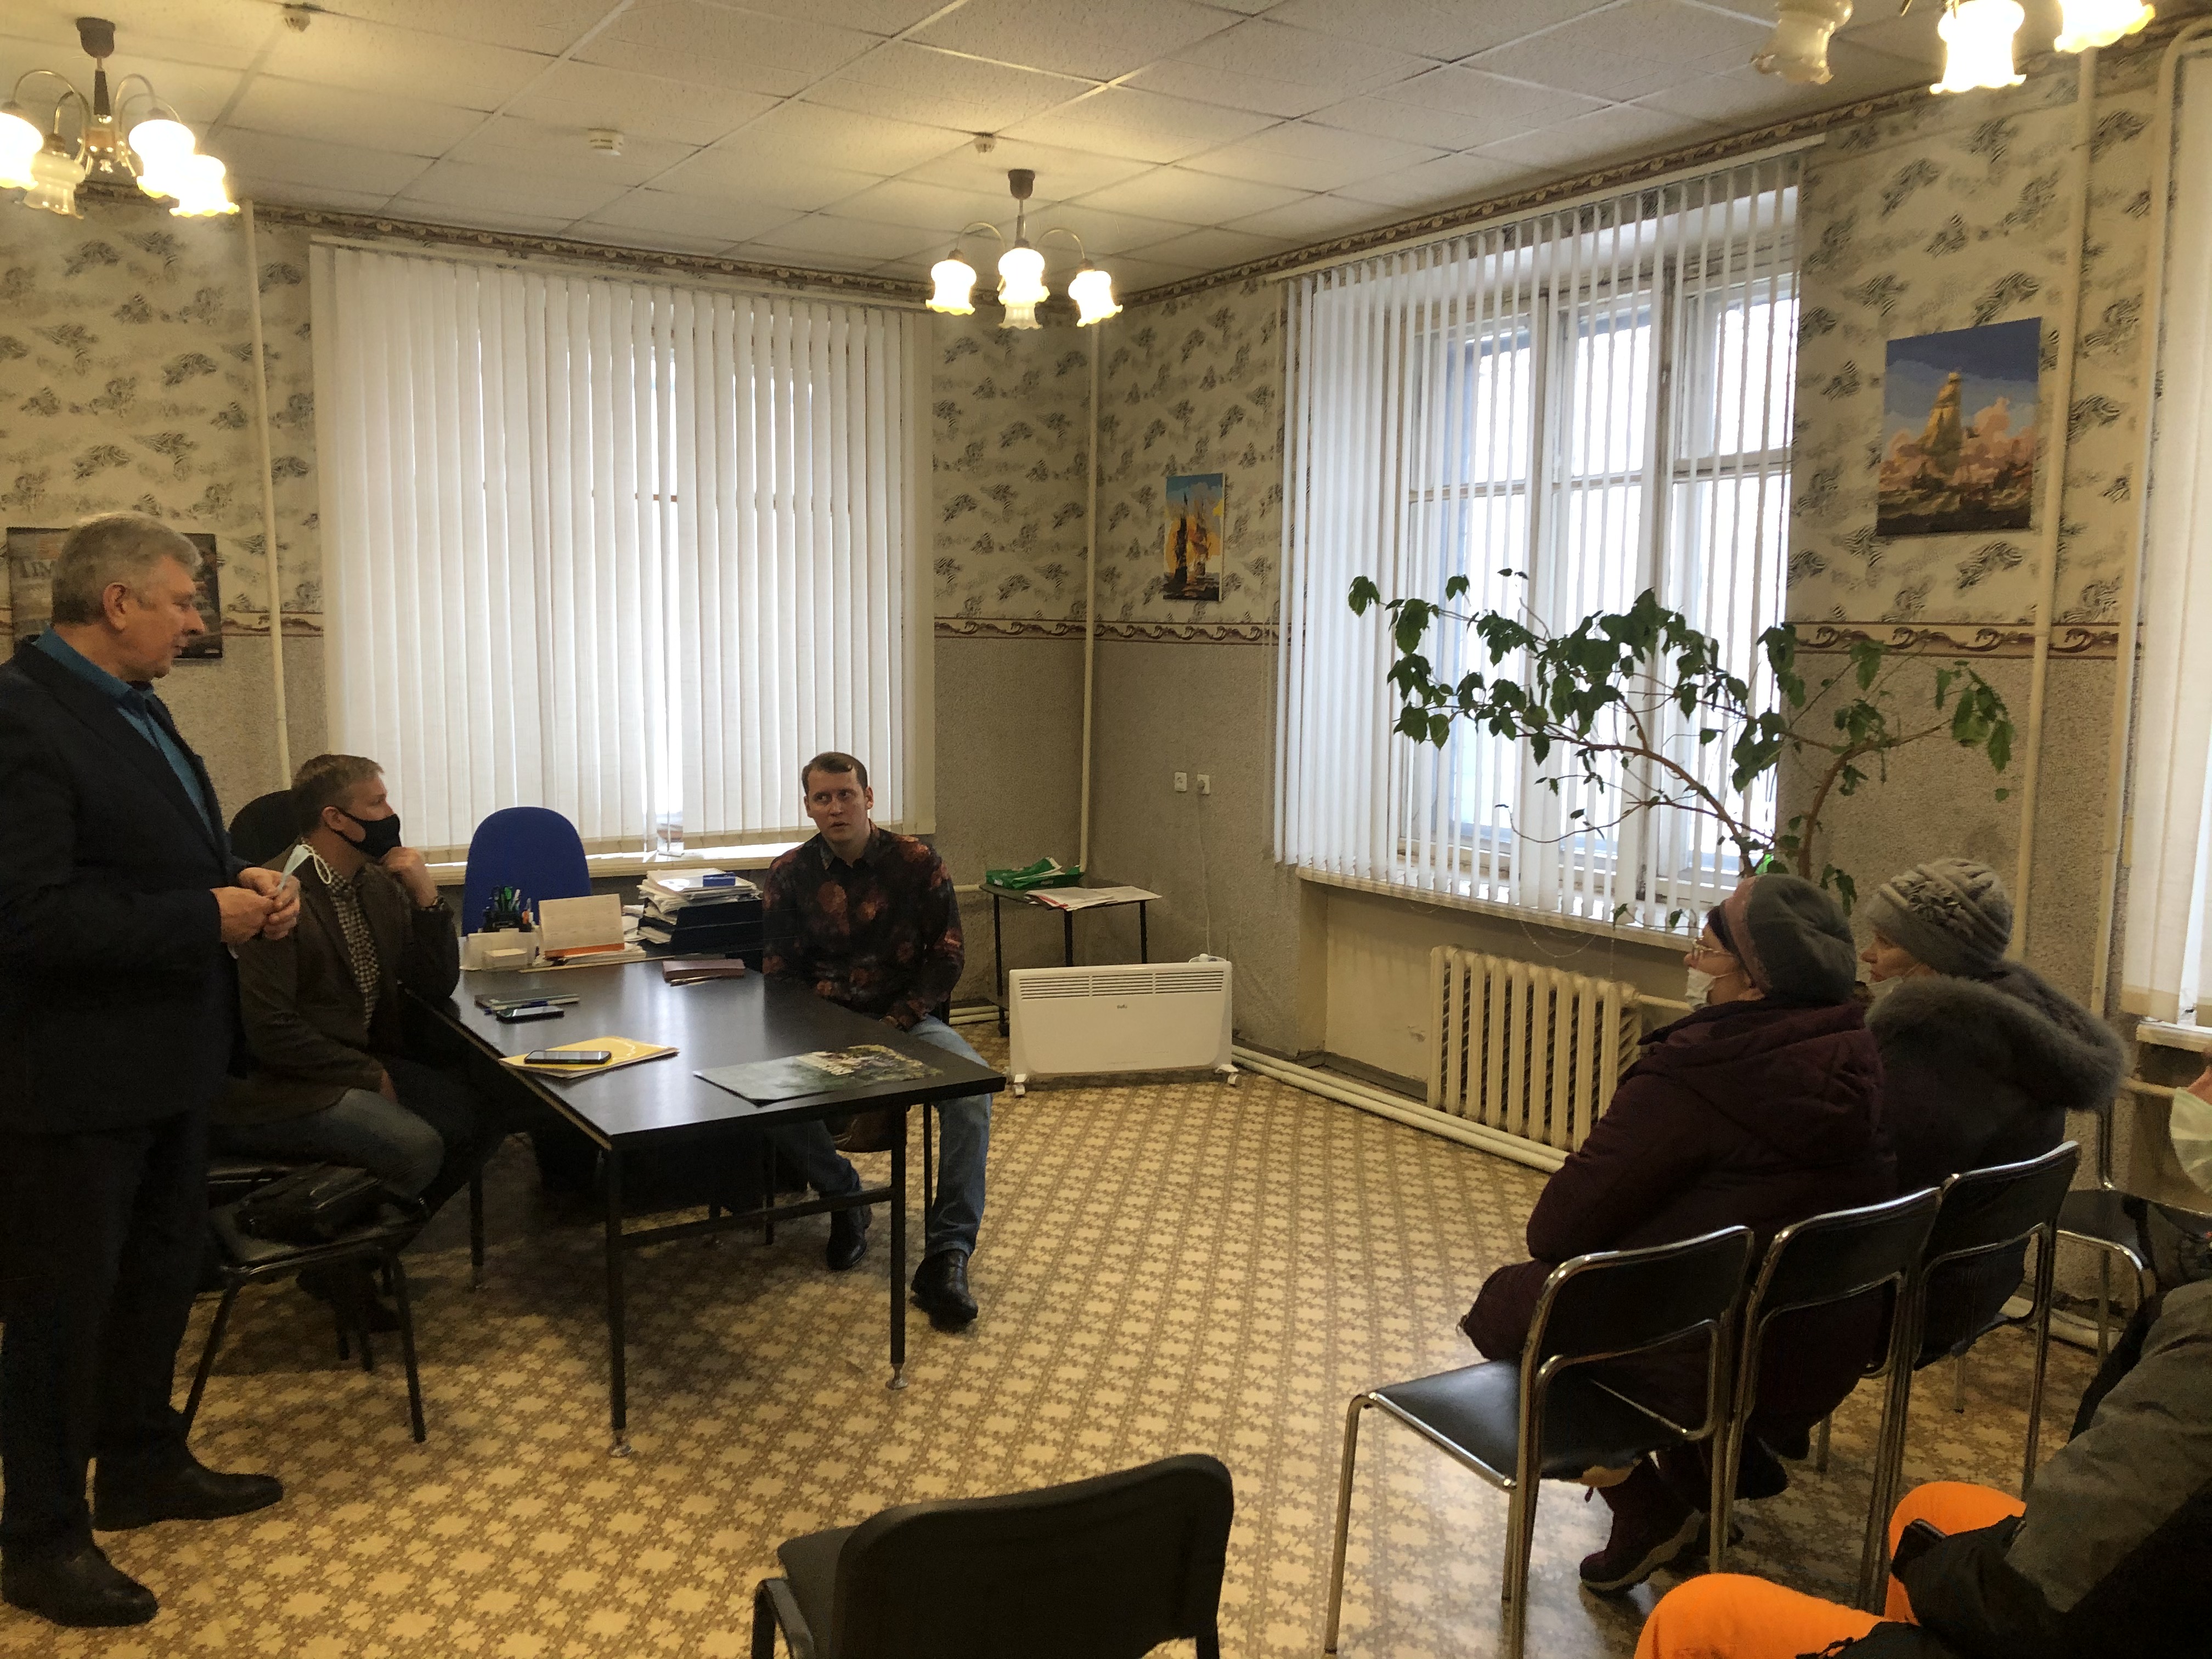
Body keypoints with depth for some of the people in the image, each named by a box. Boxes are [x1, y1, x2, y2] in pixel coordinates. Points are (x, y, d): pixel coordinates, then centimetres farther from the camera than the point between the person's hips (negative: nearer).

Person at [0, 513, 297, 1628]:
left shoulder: (130, 703, 8)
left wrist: (241, 880, 0)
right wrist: (207, 917, -22)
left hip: (164, 1056, 9)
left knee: (161, 1274, 21)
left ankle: (143, 1468, 40)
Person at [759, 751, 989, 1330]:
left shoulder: (918, 864, -3)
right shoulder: (789, 875, 1)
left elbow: (946, 957, -2)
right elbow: (779, 975, 3)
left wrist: (895, 1023, -14)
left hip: (904, 1017, -1)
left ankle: (947, 1256, -28)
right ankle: (844, 1197, -2)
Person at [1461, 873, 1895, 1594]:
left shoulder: (1689, 1078, -25)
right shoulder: (1855, 1059, -4)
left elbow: (1555, 1231, -20)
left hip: (1726, 1365, -7)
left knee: (1510, 1298, 9)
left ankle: (1647, 1512, 7)